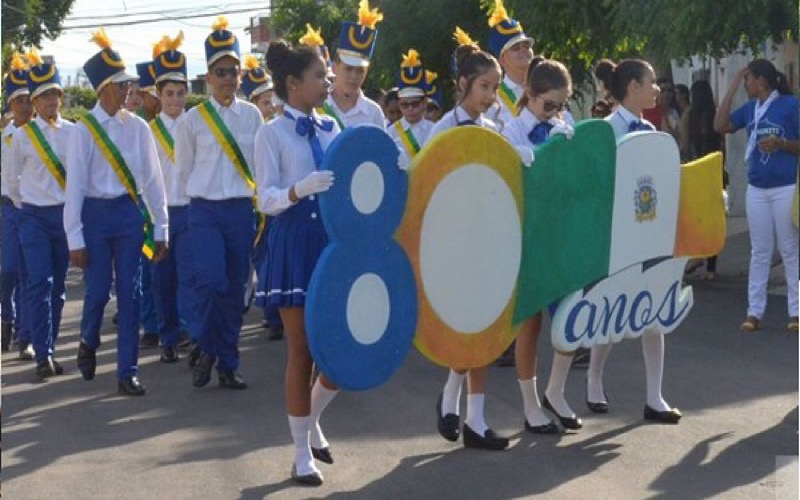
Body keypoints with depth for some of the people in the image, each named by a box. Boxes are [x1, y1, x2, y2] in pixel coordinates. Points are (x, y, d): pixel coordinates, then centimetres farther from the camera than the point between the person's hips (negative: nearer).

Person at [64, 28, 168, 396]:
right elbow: (74, 185, -6)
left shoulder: (138, 127, 3)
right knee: (98, 292, 2)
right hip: (97, 214, -2)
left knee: (129, 294, 1)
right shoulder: (84, 129, -6)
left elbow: (152, 179, 7)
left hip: (131, 214, 2)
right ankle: (88, 345, 34)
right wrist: (75, 239, -8)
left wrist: (160, 230, 5)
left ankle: (127, 372, 7)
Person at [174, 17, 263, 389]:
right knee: (211, 282, -18)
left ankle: (228, 365, 15)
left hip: (241, 209, 2)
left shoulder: (252, 115, 4)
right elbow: (184, 168, 11)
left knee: (235, 289, 5)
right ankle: (207, 350, 4)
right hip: (204, 211, -2)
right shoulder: (193, 120, -1)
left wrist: (257, 204, 11)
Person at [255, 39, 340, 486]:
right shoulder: (273, 132, -4)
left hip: (334, 240, 5)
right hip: (295, 244, -5)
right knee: (303, 352, 2)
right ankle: (303, 454, 14)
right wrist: (301, 189, -29)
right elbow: (266, 199, -10)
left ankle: (312, 422, 32)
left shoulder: (331, 128, 11)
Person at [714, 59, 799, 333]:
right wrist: (732, 88, 2)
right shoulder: (750, 108, 8)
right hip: (756, 189, 5)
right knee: (759, 252, 8)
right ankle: (754, 311, 11)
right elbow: (720, 126, 3)